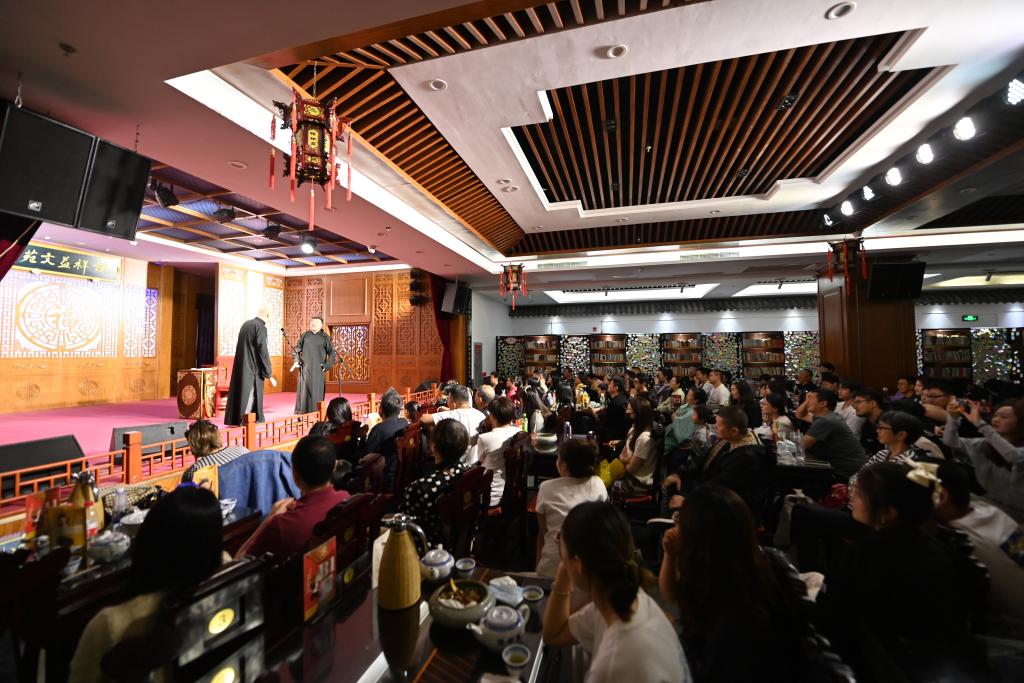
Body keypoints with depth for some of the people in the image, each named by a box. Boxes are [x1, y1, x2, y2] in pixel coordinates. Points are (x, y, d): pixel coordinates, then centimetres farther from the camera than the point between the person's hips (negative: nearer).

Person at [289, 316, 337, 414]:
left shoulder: (325, 337, 3)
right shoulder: (305, 335, 10)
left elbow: (332, 353, 2)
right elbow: (296, 349, 19)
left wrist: (327, 366, -7)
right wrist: (296, 361, 5)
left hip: (318, 369, -2)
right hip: (305, 368, 2)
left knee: (316, 392, 0)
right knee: (304, 391, 3)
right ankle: (301, 413, 12)